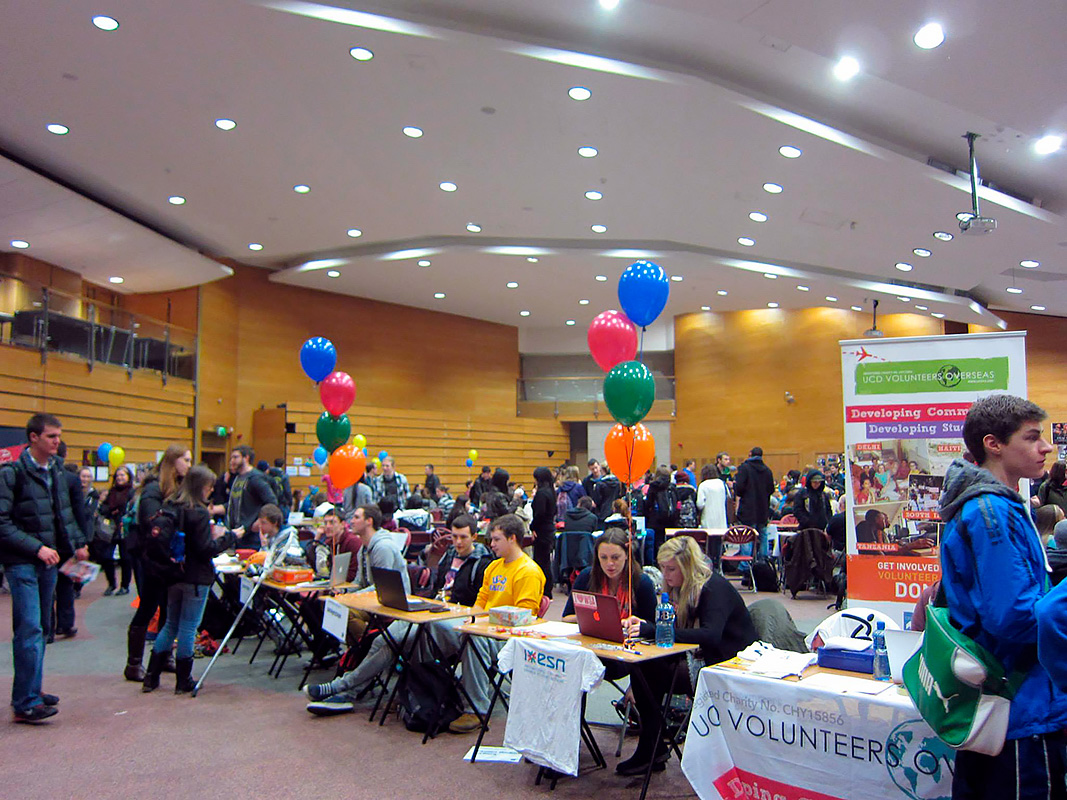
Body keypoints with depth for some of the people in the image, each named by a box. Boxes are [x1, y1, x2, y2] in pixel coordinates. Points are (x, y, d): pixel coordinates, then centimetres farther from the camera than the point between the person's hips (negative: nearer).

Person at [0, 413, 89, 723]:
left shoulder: (57, 471, 9)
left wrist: (77, 542, 12)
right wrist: (37, 547, -20)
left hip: (48, 560, 7)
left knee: (42, 628, 14)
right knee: (30, 630, -10)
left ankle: (31, 691, 26)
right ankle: (25, 703, -3)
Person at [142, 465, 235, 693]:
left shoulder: (169, 507, 5)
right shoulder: (198, 512, -18)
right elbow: (206, 549, -20)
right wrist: (227, 536, -7)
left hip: (173, 575, 7)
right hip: (196, 578, -7)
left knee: (171, 624, 18)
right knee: (188, 627, 2)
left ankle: (151, 677, 20)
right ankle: (184, 681, 11)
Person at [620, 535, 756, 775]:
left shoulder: (715, 588, -17)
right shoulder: (679, 588, 9)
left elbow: (710, 635, -32)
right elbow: (671, 628, 7)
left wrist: (653, 630, -34)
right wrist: (643, 624, -14)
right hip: (704, 661, 8)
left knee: (650, 672, -22)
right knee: (642, 668, -15)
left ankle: (651, 751, -5)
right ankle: (651, 750, -8)